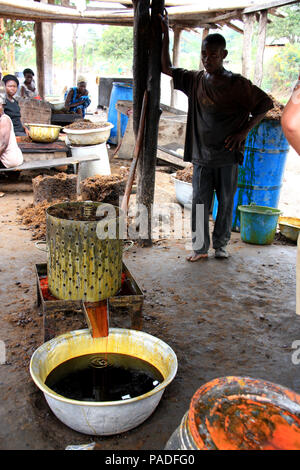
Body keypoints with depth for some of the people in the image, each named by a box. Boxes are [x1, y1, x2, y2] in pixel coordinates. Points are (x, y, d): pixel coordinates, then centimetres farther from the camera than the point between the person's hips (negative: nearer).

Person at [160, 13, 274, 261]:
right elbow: (167, 68, 17)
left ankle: (221, 244, 23)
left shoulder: (236, 83, -5)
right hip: (201, 155, 3)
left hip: (228, 155, -2)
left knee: (226, 202, 7)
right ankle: (200, 247, 14)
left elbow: (266, 103, -1)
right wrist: (166, 35, 11)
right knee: (199, 202, 3)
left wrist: (244, 131, -8)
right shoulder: (195, 79, 7)